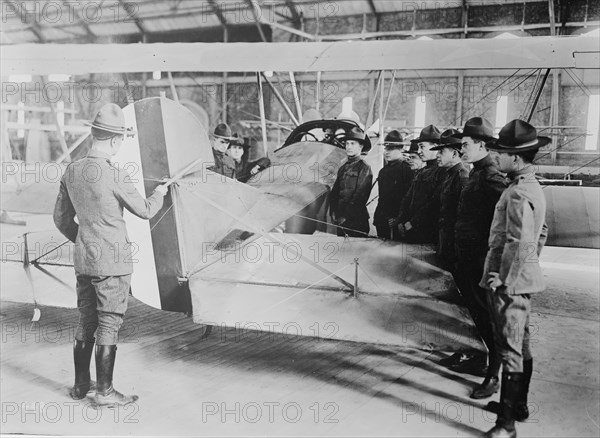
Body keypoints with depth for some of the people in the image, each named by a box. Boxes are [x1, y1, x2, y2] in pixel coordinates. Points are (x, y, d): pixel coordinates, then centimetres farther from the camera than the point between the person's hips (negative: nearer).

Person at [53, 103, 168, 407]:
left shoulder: (72, 172, 3)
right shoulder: (115, 176, -19)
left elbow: (61, 219, 11)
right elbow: (145, 211, -6)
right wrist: (160, 193, 14)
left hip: (83, 259, 7)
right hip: (112, 261, -7)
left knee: (86, 321, 18)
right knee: (109, 325, 3)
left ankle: (80, 384, 29)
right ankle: (105, 392, 11)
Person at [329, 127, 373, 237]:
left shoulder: (365, 168, -6)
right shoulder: (343, 168, 14)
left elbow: (360, 197, -13)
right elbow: (334, 193, 14)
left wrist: (345, 216, -14)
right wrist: (333, 213, 1)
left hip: (357, 221, -6)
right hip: (340, 220, 6)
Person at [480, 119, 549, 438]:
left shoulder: (519, 193, -21)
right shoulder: (532, 187, 11)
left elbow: (519, 244, -26)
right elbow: (541, 233, 20)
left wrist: (504, 282, -20)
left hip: (509, 282, -10)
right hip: (523, 279, 10)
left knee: (510, 351, -3)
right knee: (521, 346, 19)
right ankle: (519, 405, 34)